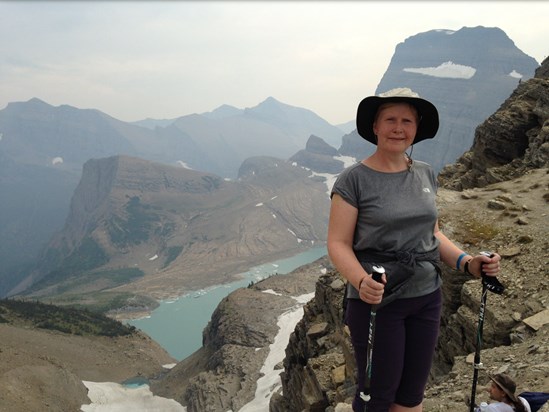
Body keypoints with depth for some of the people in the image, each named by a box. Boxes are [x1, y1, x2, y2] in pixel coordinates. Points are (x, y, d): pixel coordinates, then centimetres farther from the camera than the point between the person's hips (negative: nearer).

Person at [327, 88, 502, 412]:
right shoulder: (354, 180, -12)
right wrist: (361, 281, -32)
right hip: (377, 301, -5)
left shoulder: (426, 174, 5)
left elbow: (431, 232, 13)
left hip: (427, 297, 5)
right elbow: (338, 243, -14)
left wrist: (467, 262, -2)